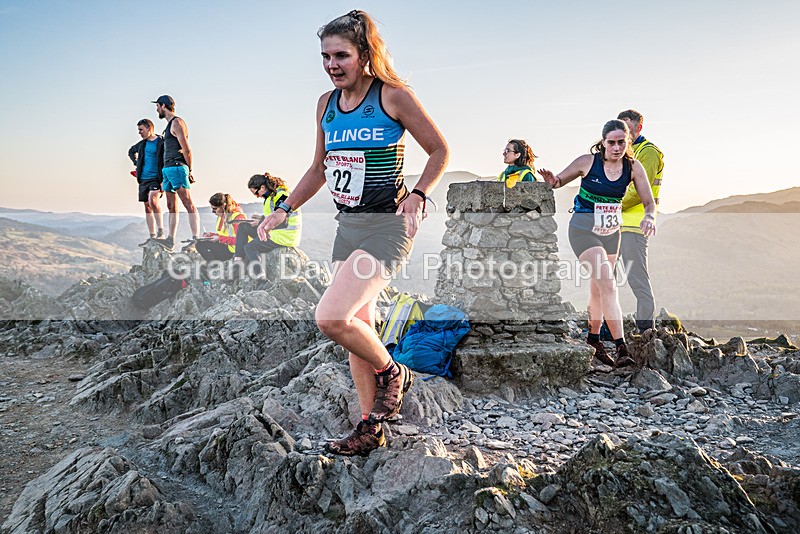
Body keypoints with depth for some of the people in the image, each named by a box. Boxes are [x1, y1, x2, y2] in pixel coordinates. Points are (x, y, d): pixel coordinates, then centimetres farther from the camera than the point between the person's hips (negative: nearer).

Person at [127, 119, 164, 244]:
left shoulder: (162, 142, -6)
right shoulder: (142, 144, 14)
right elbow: (131, 151, 34)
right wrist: (136, 163, 18)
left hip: (156, 179, -7)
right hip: (143, 179, 7)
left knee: (152, 200, -28)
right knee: (147, 208, 5)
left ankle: (161, 230, -22)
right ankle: (152, 237, 8)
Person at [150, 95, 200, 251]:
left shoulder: (177, 123, -7)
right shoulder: (170, 124, 23)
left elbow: (186, 150, -12)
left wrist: (190, 171, -8)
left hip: (177, 168, -10)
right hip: (168, 169, 10)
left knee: (188, 203, -13)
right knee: (171, 207, 8)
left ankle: (196, 239, -18)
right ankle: (170, 240, 9)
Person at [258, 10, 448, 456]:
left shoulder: (394, 97, -9)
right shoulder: (326, 104, 10)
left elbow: (440, 151, -3)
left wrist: (418, 194, -18)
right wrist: (285, 210, 14)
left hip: (387, 226, -7)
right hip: (347, 226, 7)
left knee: (331, 318, -21)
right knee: (359, 329, 10)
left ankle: (392, 373, 7)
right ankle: (371, 428, 23)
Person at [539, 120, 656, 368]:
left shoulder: (633, 167, -5)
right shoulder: (588, 162, -13)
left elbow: (649, 202, -2)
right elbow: (558, 181, -2)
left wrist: (649, 217, -24)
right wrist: (552, 181, -26)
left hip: (611, 232, 5)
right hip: (584, 229, -5)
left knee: (599, 288, 16)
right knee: (608, 285, -17)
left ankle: (593, 339, 34)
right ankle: (621, 348, -16)